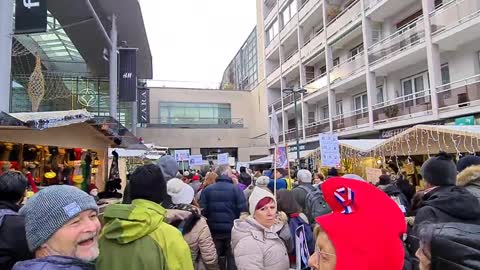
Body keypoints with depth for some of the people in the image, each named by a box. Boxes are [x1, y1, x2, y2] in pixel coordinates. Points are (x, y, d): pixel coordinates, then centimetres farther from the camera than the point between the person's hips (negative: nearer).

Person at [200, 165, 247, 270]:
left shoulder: (206, 190, -3)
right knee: (232, 258, 15)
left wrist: (208, 224, 8)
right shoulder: (236, 189, -11)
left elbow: (202, 211, -7)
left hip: (214, 230, 2)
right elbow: (243, 210, -13)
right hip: (232, 230, -2)